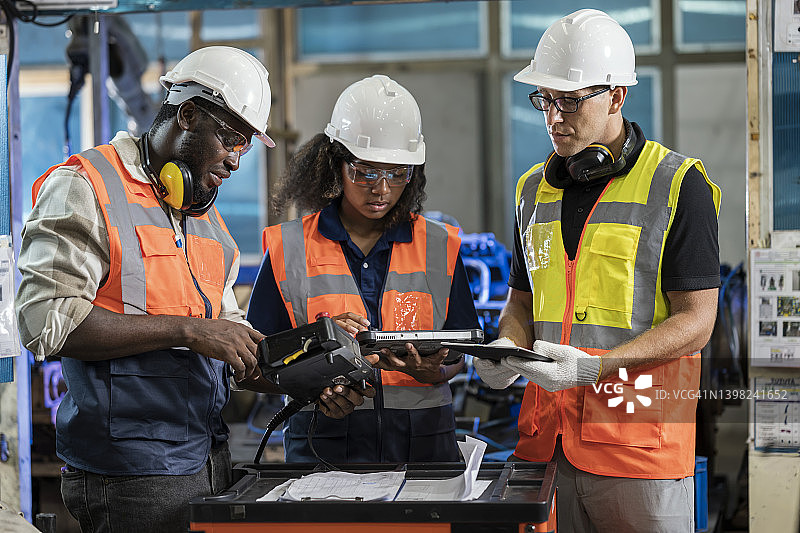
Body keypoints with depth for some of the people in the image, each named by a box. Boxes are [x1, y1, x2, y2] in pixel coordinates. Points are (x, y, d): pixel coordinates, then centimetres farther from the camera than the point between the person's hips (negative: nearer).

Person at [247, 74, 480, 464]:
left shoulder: (439, 246, 12)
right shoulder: (289, 249, 6)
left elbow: (458, 354, 11)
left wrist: (431, 370, -11)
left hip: (423, 442, 1)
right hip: (323, 443, -1)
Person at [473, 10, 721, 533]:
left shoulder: (678, 185, -6)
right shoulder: (535, 188, 14)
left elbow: (695, 322, -9)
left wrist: (595, 366, -20)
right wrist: (506, 351, -1)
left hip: (639, 436, -5)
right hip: (546, 436, 5)